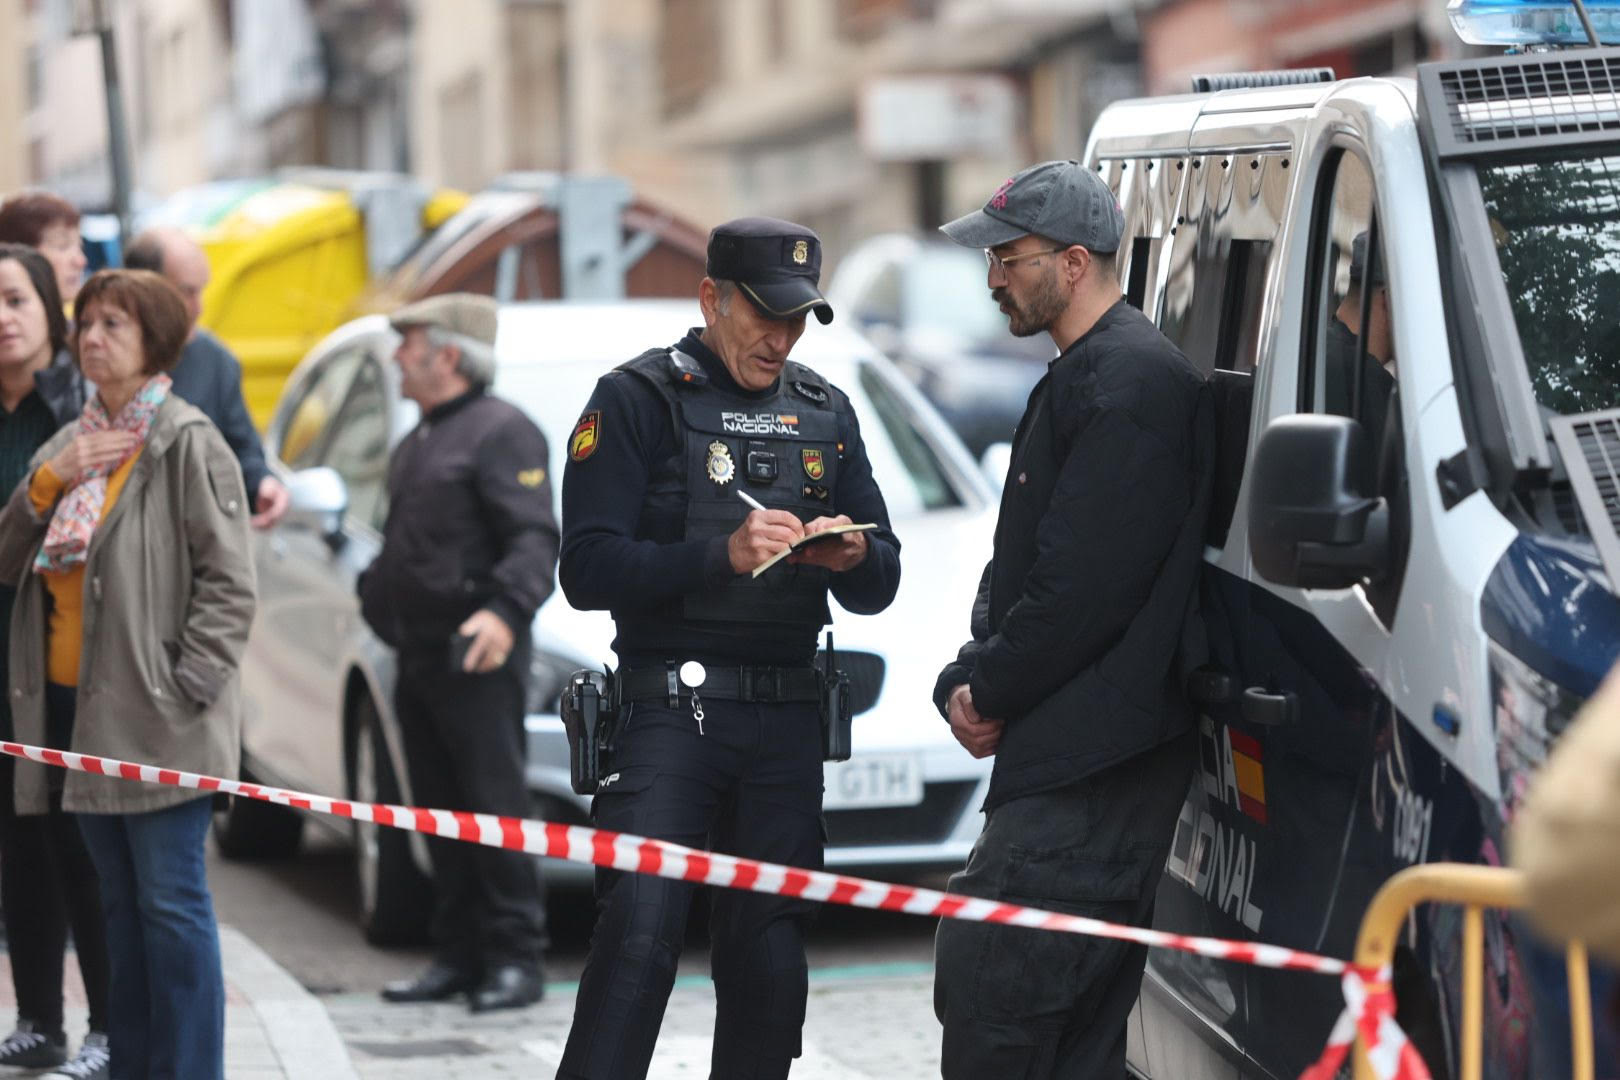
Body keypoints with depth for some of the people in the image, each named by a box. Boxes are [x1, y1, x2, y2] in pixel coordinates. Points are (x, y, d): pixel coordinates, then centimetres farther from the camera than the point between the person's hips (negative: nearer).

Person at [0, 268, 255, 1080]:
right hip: (76, 707, 7)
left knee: (170, 906, -5)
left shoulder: (188, 444, -7)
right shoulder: (70, 445, 15)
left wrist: (184, 686, -16)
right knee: (121, 906, 13)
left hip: (155, 719, -7)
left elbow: (229, 583, -11)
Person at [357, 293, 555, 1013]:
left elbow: (535, 539, -18)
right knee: (439, 810, 9)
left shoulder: (501, 432, -8)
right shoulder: (420, 443, 22)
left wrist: (505, 610, -31)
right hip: (420, 655, 9)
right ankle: (459, 954, 14)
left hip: (478, 658, -9)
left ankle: (515, 959, -4)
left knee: (494, 805, -8)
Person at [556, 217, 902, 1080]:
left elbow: (880, 587, 16)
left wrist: (853, 558, -8)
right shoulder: (638, 399, 1)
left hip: (786, 722, 5)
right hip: (669, 711, -5)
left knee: (769, 960, 3)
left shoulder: (825, 412, 18)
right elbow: (587, 569, -9)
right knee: (640, 936, -17)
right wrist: (722, 556, -20)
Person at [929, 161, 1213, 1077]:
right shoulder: (1080, 377, 21)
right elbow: (1022, 564, 22)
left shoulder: (1129, 384, -14)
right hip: (1073, 753, 11)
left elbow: (1083, 585, -20)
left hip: (1093, 763, -11)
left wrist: (989, 689, -9)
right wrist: (972, 681, 6)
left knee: (988, 980, -13)